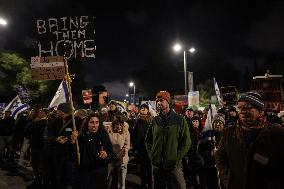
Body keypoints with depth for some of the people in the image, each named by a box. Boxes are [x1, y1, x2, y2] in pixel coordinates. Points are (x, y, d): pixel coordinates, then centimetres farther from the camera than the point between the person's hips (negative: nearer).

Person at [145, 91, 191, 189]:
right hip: (157, 165, 4)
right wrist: (151, 155, 4)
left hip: (174, 166, -3)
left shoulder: (179, 119, -3)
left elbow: (186, 142, -5)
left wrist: (177, 158, -10)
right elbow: (148, 140, 15)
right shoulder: (155, 120, 7)